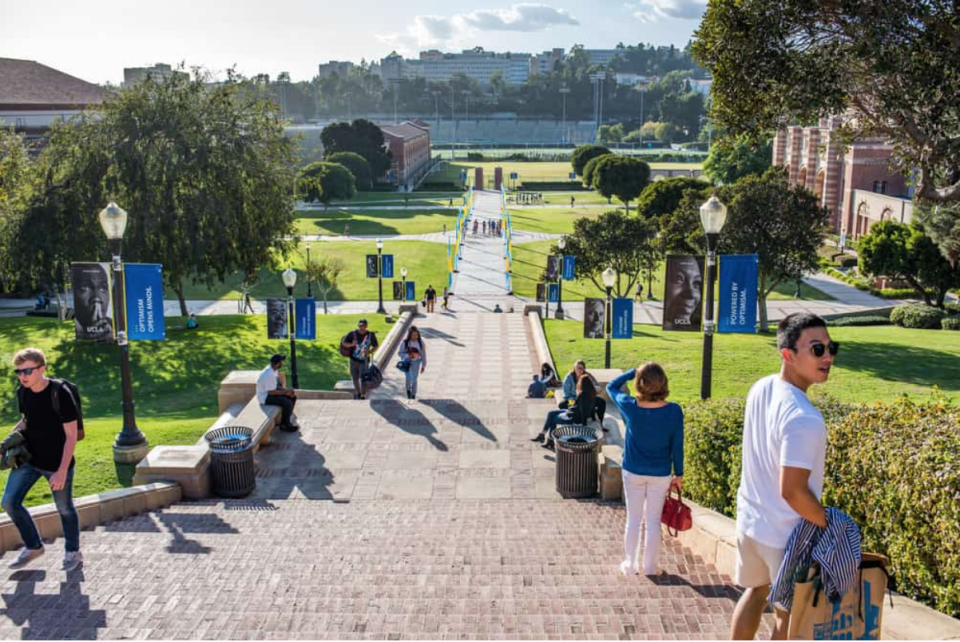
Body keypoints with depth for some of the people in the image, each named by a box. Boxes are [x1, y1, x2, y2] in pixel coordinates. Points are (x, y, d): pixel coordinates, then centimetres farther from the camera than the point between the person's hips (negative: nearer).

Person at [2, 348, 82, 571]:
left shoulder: (60, 393, -23)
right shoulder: (24, 392, -4)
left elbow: (71, 435, -19)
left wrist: (62, 471, -21)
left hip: (57, 464, -6)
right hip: (28, 459, 6)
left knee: (64, 508, 9)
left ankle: (73, 552, 32)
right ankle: (33, 547, 23)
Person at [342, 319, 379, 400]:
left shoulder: (371, 335, -4)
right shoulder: (353, 334, -4)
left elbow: (375, 346, 6)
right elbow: (344, 343, 2)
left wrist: (369, 352, -13)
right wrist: (351, 344, -19)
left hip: (363, 361, -2)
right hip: (353, 360, 2)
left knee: (363, 379, -10)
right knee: (355, 378, 13)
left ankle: (363, 396, -1)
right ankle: (358, 393, 35)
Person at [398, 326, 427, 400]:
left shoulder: (421, 343, -8)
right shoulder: (404, 342, -13)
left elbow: (423, 354, 0)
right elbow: (400, 353, -5)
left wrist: (423, 365, 2)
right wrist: (408, 356, -23)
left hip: (416, 363, 1)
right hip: (407, 362, -1)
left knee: (414, 379, 5)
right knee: (409, 378, -13)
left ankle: (413, 395, 21)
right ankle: (408, 390, 16)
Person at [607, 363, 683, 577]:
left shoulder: (630, 407, -17)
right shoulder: (674, 411, -17)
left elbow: (611, 387, 3)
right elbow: (677, 446, -7)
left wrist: (634, 371, -1)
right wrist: (678, 474, 4)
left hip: (633, 472, 0)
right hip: (661, 474, 0)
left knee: (633, 519, 14)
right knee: (653, 521, 12)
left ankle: (629, 565, 23)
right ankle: (650, 567, 22)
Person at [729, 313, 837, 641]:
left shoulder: (759, 389, -3)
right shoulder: (804, 419, -29)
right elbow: (792, 491, -28)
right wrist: (830, 525, -13)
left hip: (750, 519, 8)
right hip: (785, 534, -8)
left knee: (755, 591, 26)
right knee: (790, 613, 12)